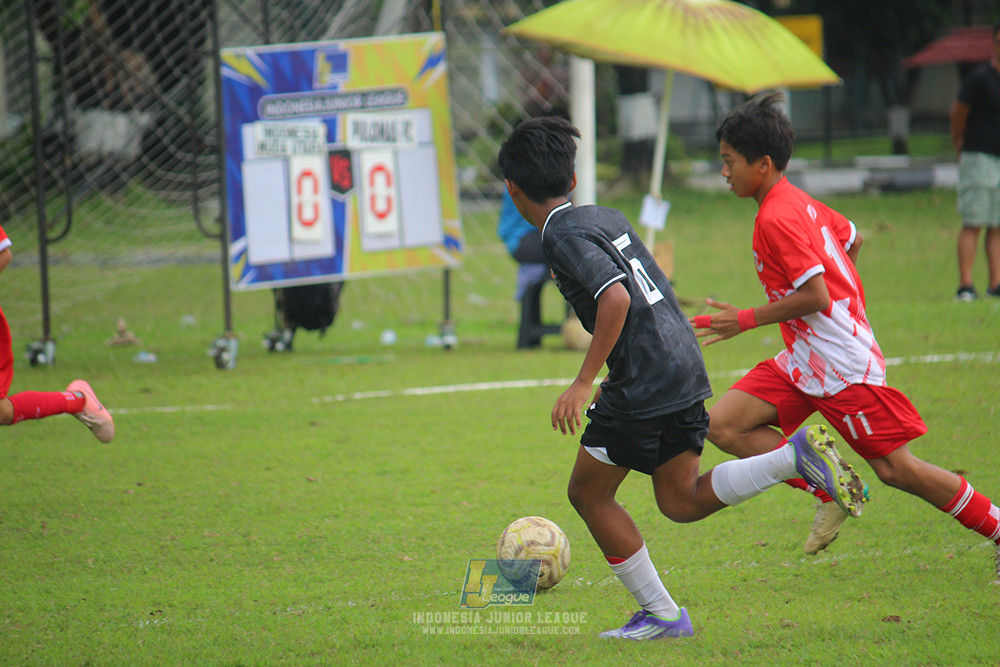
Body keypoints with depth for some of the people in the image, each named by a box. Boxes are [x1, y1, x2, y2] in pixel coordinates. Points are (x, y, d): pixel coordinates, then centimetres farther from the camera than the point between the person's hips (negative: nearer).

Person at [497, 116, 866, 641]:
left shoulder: (564, 237, -11)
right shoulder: (606, 218, 16)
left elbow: (616, 298, -25)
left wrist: (583, 384, -23)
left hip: (643, 383, -9)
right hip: (686, 368, 9)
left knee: (587, 493, 9)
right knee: (681, 502, 14)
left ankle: (661, 614, 10)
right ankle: (796, 456, -3)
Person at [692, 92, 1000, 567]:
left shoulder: (778, 218, -19)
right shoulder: (799, 203, 10)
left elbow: (814, 295, -23)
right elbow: (851, 238, 23)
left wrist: (747, 320, -17)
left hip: (843, 365, -10)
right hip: (802, 365, 10)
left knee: (896, 469, -4)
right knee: (723, 425, -4)